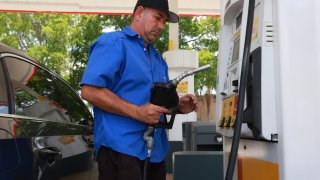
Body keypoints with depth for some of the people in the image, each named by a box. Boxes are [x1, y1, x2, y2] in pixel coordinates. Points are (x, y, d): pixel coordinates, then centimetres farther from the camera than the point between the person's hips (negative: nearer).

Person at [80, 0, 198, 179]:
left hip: (156, 150, 9)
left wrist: (177, 106, 4)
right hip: (121, 149, -8)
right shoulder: (113, 43, -6)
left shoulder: (158, 58, 20)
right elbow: (90, 90, -18)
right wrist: (136, 112, -22)